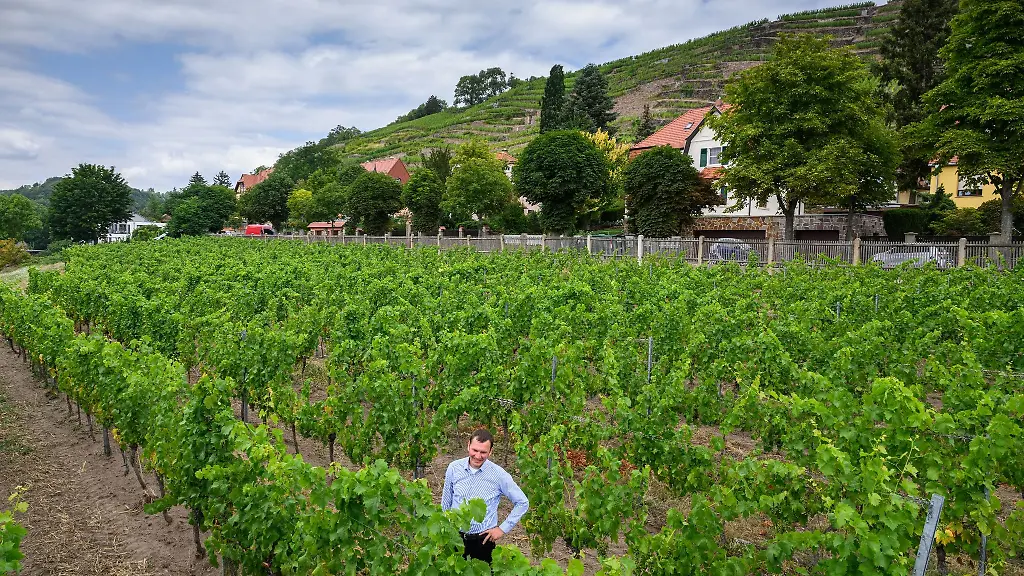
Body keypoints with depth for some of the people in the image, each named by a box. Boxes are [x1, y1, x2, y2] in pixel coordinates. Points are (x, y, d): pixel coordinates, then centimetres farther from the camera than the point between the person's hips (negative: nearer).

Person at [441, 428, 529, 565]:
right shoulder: (454, 468, -6)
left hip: (483, 539, -2)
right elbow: (446, 502, 8)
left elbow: (522, 503, -3)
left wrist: (503, 528, -5)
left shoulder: (499, 475, -12)